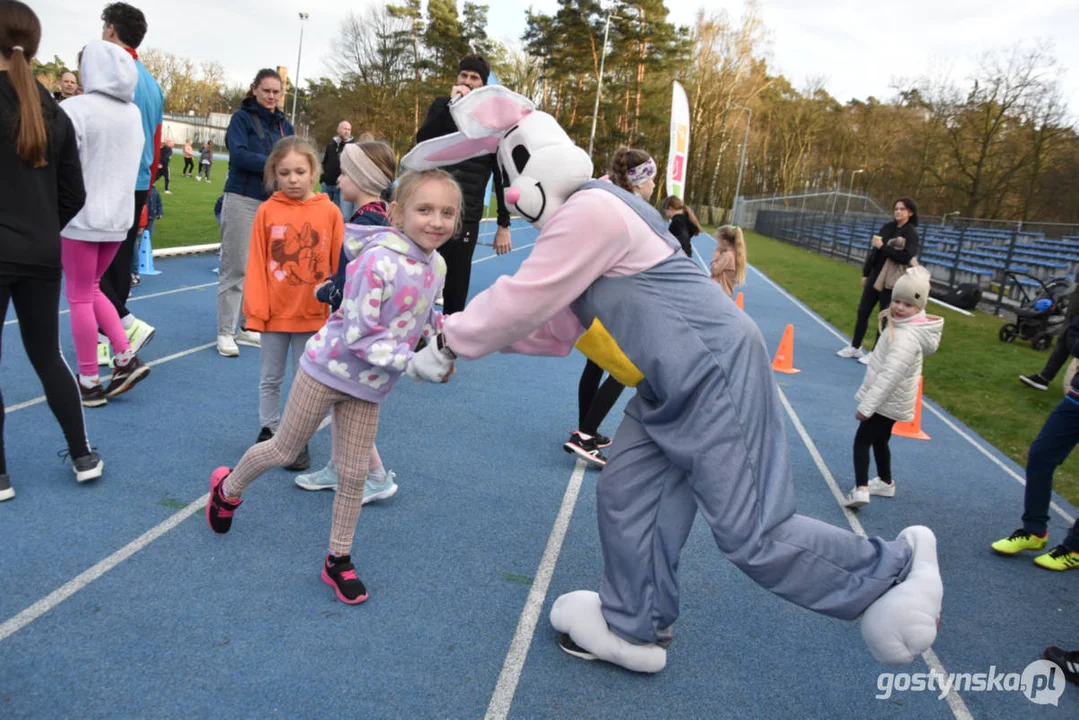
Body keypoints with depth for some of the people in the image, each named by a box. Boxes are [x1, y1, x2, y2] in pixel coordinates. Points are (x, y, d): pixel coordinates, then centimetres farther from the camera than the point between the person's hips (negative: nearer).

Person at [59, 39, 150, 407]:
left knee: (79, 297, 4)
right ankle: (126, 358, 10)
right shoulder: (134, 113, 6)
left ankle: (89, 382, 9)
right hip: (117, 215, 6)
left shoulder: (76, 109, -13)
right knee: (91, 289, 20)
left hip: (81, 216, -6)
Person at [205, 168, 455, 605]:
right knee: (284, 450, 13)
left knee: (353, 474, 11)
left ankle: (338, 561, 28)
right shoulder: (379, 261, -28)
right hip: (330, 367, -6)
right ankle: (227, 490, 43)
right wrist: (414, 362, -30)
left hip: (370, 386, 6)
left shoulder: (436, 267, -4)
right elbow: (360, 334, -28)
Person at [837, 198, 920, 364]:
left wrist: (883, 246, -20)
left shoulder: (911, 233, -9)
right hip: (875, 276, 6)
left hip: (891, 282, -6)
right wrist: (865, 273, 15)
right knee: (862, 312, 9)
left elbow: (907, 258, -20)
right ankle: (855, 347, 23)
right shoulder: (887, 227, 8)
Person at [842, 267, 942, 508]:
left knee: (862, 439, -7)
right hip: (890, 400, 10)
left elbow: (890, 375, -32)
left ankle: (861, 488, -16)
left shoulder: (907, 337, -27)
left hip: (888, 401, -10)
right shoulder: (906, 325, 5)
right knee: (879, 439, 23)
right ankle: (885, 482, 39)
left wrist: (867, 405, -32)